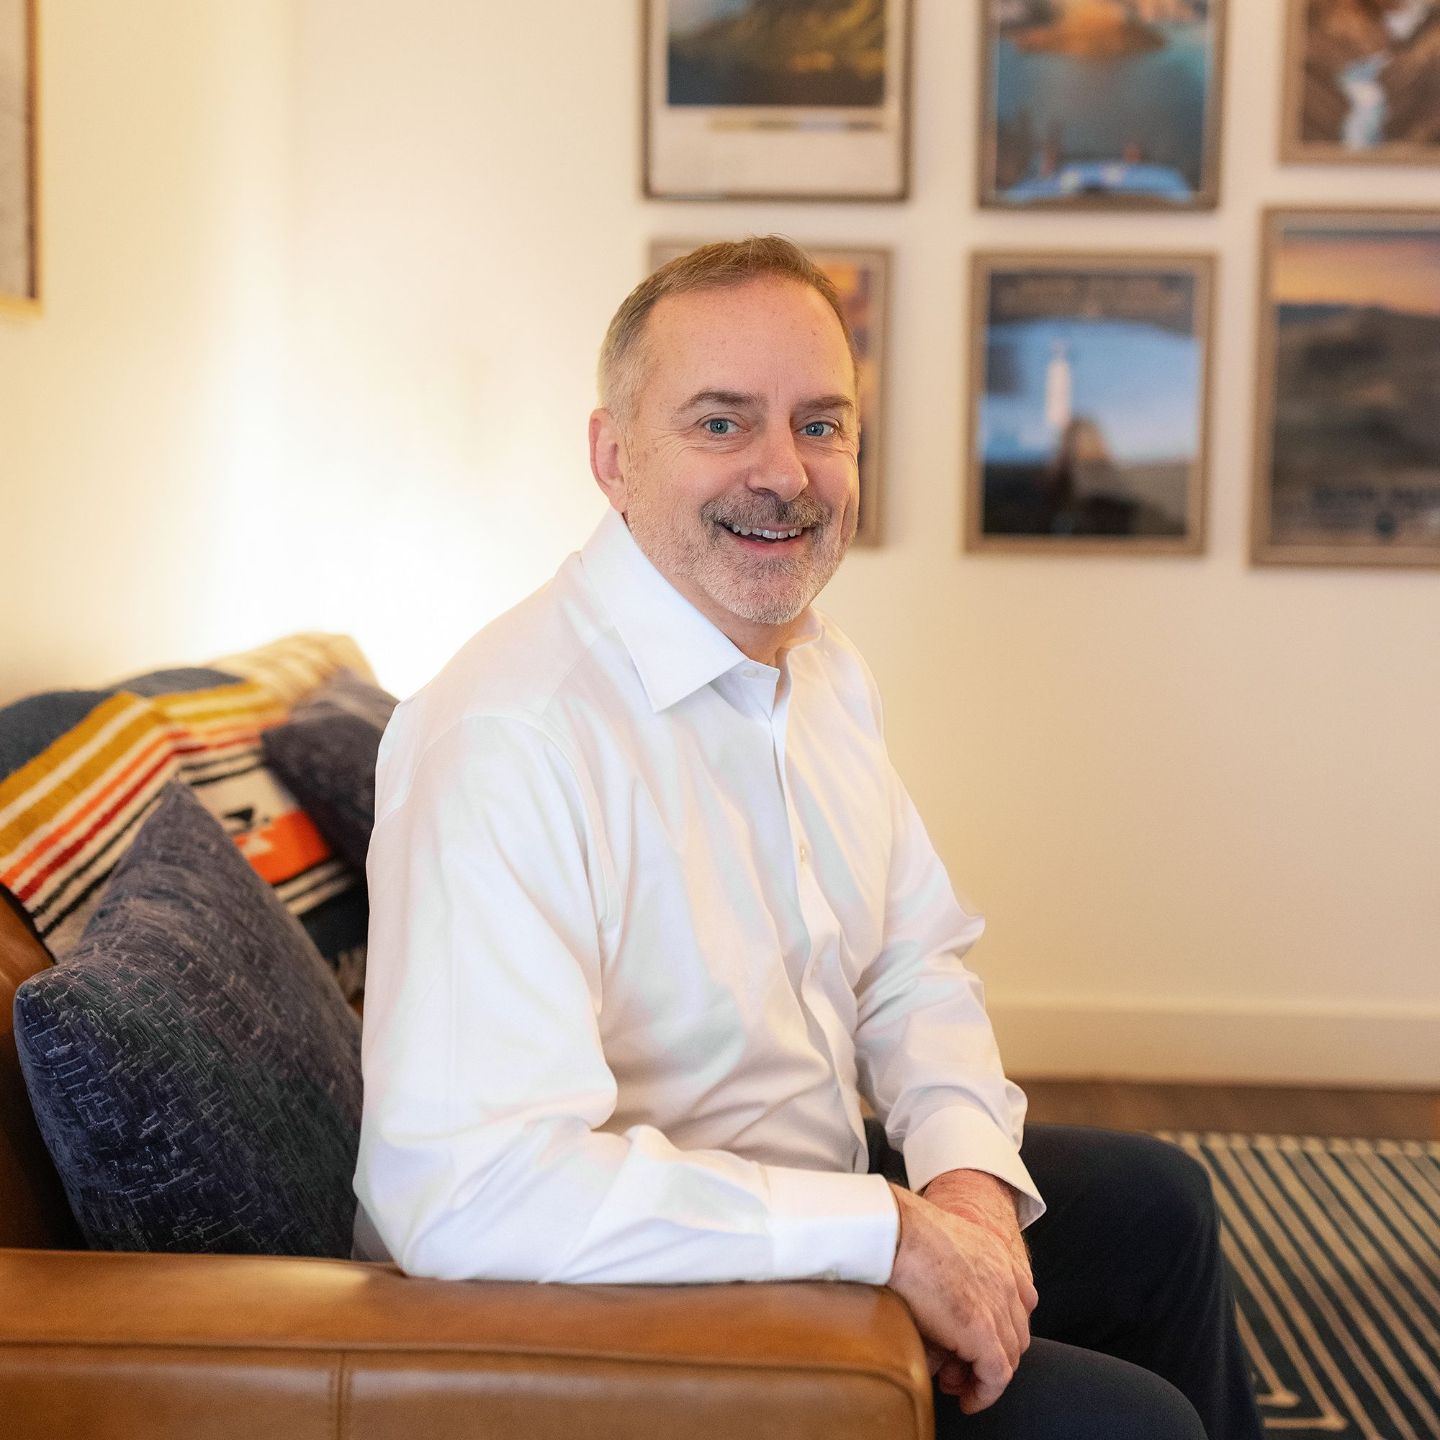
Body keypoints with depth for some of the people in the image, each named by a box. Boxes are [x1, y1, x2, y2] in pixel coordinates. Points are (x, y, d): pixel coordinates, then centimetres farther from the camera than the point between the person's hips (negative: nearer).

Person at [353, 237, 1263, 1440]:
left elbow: (915, 966, 10)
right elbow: (465, 1190, -39)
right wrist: (890, 1228, -31)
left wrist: (969, 1170, -11)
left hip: (823, 1194, 10)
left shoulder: (826, 670, 3)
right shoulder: (506, 737, -30)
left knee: (1158, 1205, 24)